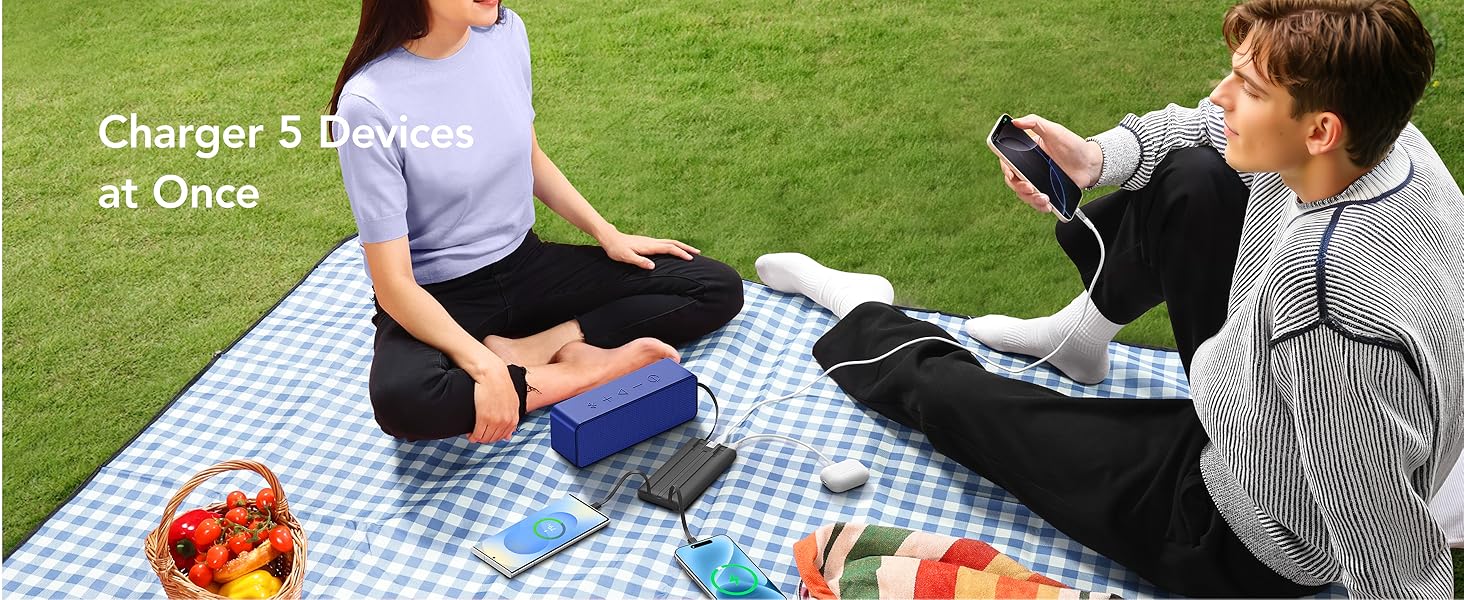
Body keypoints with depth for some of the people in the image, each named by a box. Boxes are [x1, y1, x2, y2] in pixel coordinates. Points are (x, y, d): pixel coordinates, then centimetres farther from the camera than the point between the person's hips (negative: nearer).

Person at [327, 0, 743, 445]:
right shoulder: (368, 104, -24)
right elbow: (394, 284, -22)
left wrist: (608, 234, 4)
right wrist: (485, 367, -32)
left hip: (523, 263, 6)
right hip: (436, 298, -5)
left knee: (718, 288, -4)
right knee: (402, 400, -40)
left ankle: (528, 350, -14)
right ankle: (582, 373, -17)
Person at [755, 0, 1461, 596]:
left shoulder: (1332, 320, -43)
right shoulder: (1381, 133, -18)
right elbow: (1214, 125, 2)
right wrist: (1096, 156, -13)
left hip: (1245, 541, -7)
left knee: (951, 394, 4)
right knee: (1184, 178, 6)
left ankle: (860, 312, 39)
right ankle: (1081, 338, 30)